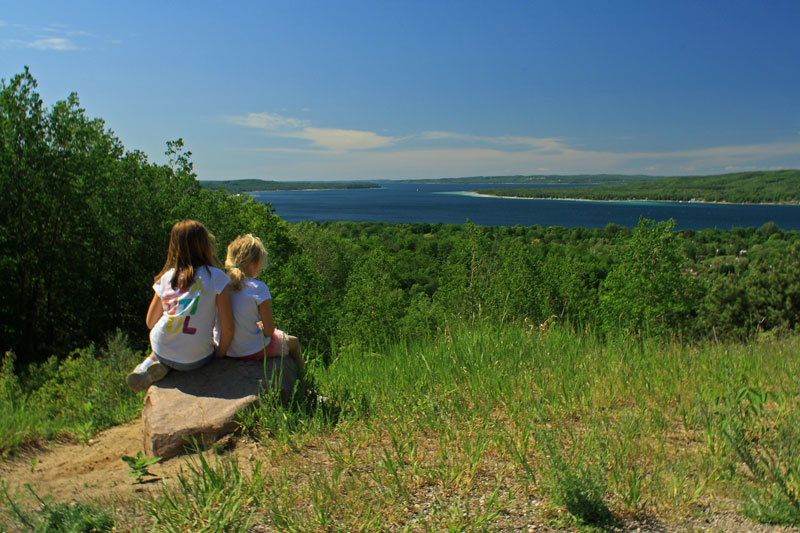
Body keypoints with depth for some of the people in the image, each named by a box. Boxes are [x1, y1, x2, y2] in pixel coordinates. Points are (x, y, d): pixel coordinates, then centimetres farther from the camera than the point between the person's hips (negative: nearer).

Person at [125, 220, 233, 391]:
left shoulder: (166, 277, 3)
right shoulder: (216, 277, -9)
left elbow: (150, 322, 11)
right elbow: (227, 326, -11)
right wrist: (220, 353, 5)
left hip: (161, 350, 5)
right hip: (196, 359, -5)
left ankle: (151, 362, 8)